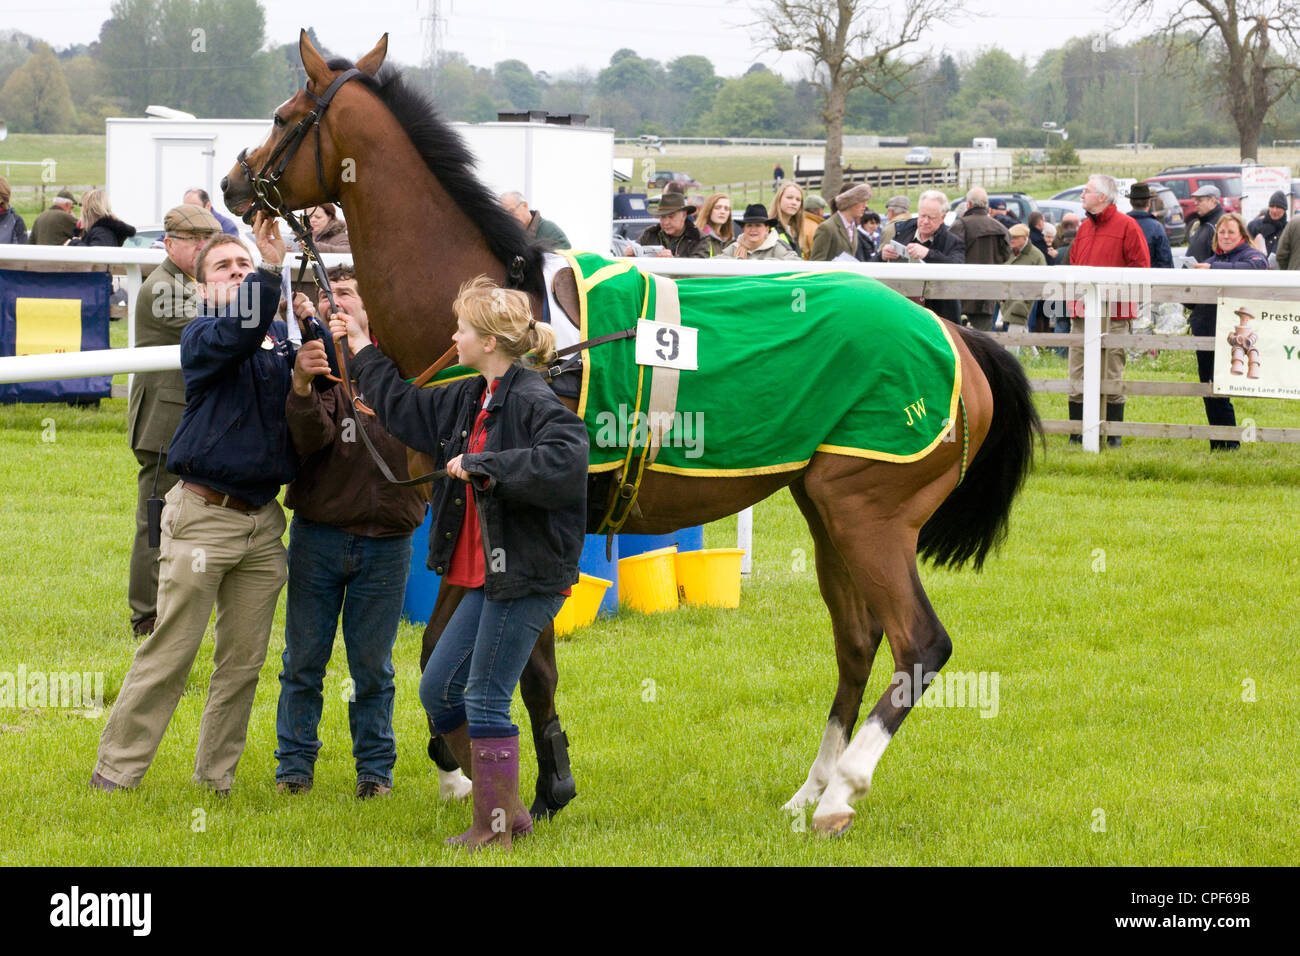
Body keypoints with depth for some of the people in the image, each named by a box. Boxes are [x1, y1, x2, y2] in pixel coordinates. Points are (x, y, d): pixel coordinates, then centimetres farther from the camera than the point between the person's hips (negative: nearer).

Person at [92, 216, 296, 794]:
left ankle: (216, 773, 19)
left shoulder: (281, 335, 12)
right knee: (169, 654, -3)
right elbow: (237, 333, -27)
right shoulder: (201, 336, -5)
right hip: (203, 513, -5)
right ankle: (116, 769, 5)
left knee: (244, 660, 9)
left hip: (262, 521, 5)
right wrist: (271, 270, -36)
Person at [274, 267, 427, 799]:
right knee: (304, 659, 6)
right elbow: (310, 441, -13)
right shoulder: (316, 363, 1)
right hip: (318, 532, 0)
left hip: (386, 540, 0)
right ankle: (295, 762, 19)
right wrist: (302, 386, -33)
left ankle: (375, 766, 19)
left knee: (372, 665, 7)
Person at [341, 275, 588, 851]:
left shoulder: (532, 402, -17)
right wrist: (361, 350, 35)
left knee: (485, 699, -5)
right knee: (438, 689, 14)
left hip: (527, 577, -10)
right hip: (487, 576, 10)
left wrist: (485, 465, -28)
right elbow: (405, 410, 28)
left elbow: (566, 458, -34)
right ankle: (507, 810, 21)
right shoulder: (468, 399, 11)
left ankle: (494, 829, 7)